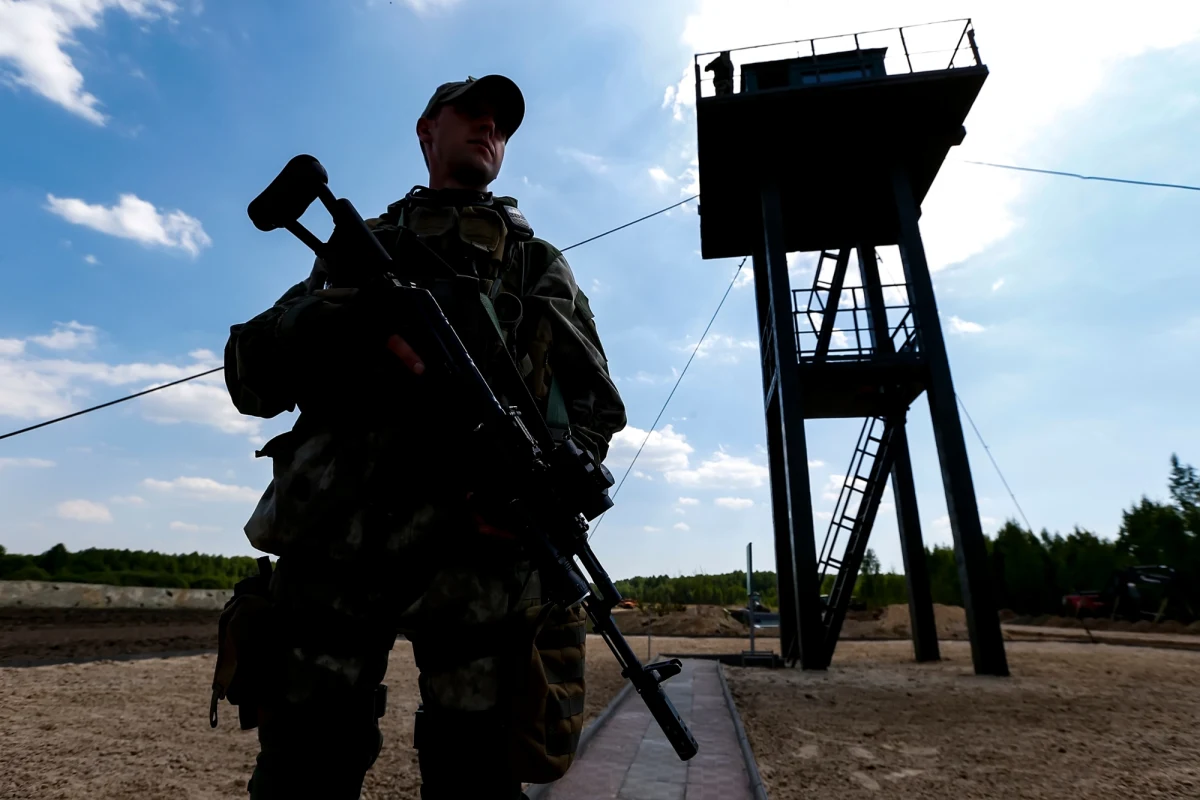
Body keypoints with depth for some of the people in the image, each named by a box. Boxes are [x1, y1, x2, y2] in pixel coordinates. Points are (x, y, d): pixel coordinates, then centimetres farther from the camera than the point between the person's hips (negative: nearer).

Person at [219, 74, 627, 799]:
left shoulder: (541, 262, 22)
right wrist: (358, 322, -10)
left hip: (482, 536, -1)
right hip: (338, 536, 2)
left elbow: (598, 401, 12)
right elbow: (251, 375, 11)